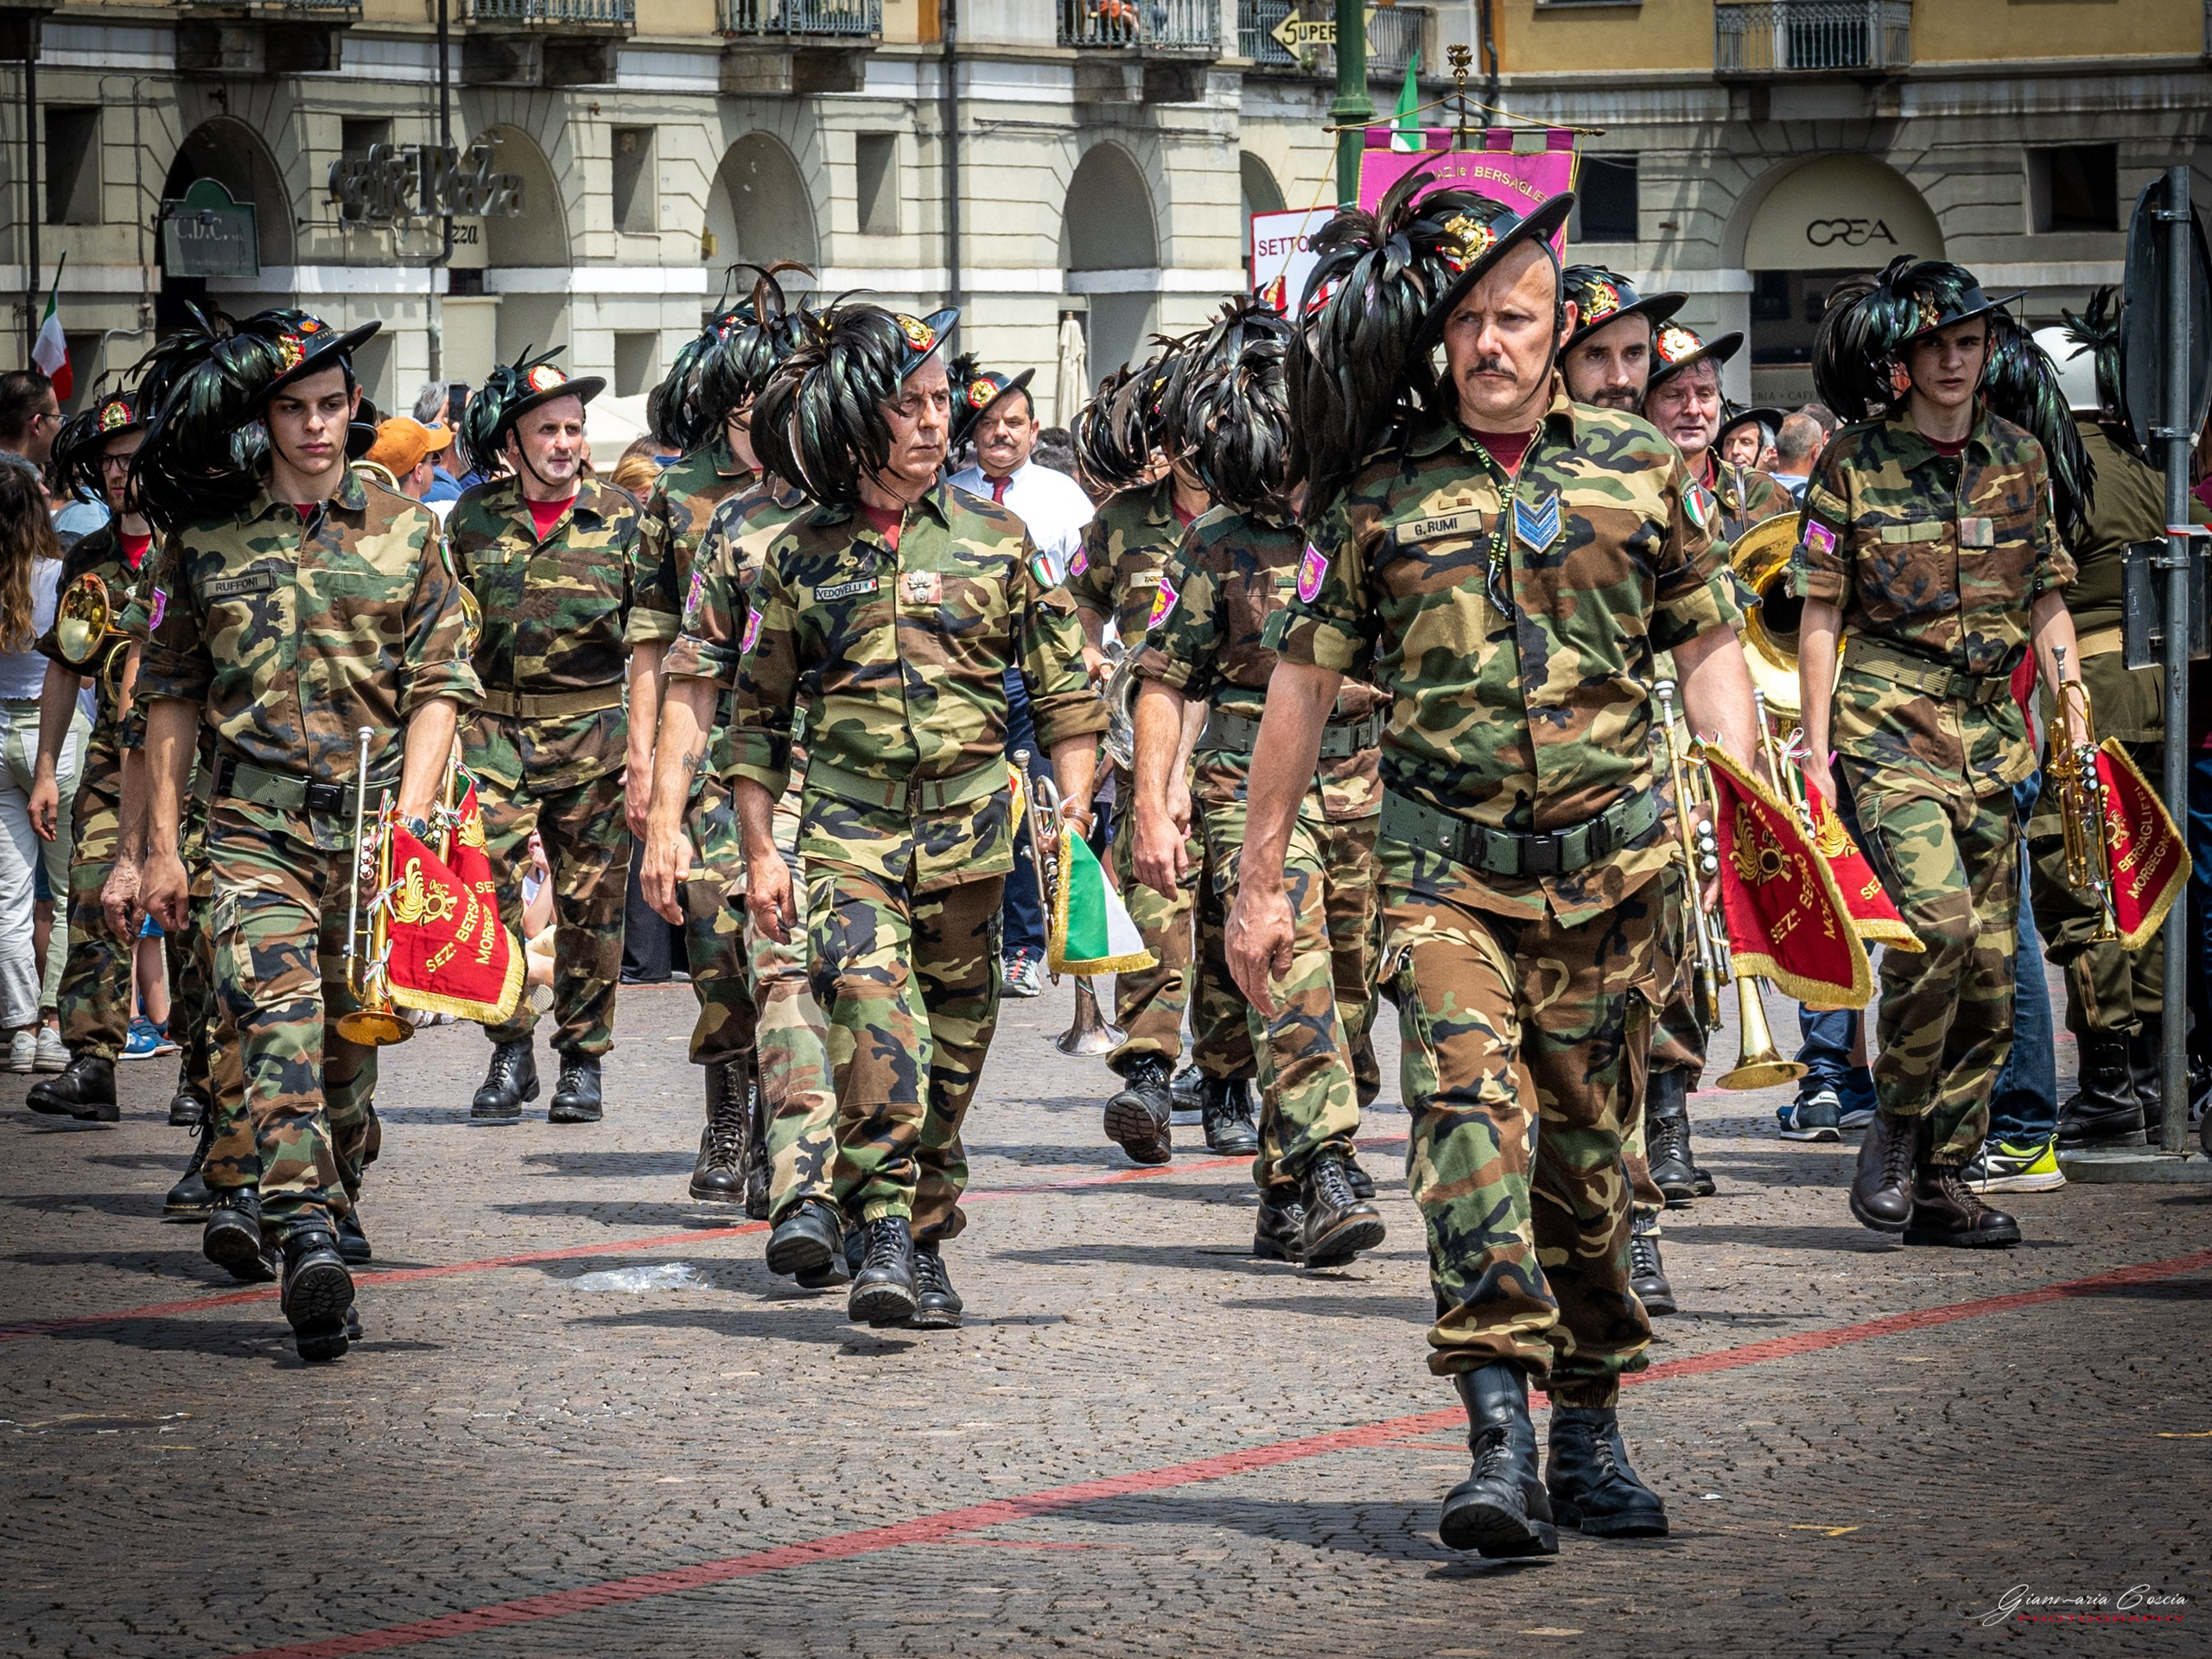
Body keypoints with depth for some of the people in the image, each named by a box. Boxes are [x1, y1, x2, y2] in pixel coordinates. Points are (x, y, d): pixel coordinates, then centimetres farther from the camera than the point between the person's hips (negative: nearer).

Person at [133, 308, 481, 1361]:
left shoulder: (401, 533, 7)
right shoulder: (205, 537, 6)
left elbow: (437, 687, 5)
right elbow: (171, 695, 10)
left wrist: (408, 820, -7)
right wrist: (161, 844, 7)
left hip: (373, 815, 2)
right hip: (254, 818, -1)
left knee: (351, 1030, 4)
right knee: (279, 1013, -18)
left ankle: (289, 1199, 24)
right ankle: (307, 1238, -28)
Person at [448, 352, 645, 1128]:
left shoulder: (620, 517, 2)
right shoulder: (473, 517, 6)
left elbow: (645, 641, 2)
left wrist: (642, 743, -5)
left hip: (592, 732, -1)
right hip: (494, 726, 1)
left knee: (591, 902, 3)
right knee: (488, 884, -11)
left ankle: (582, 1062, 13)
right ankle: (510, 1051, 1)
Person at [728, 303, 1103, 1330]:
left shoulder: (994, 538, 5)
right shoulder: (802, 554, 4)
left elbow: (1064, 690, 10)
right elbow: (759, 715, 11)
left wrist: (1072, 818, 1)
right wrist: (760, 851, 7)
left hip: (970, 823, 1)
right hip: (845, 829, -1)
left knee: (952, 1042, 5)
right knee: (868, 996, -24)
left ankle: (925, 1245, 18)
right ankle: (883, 1223, -26)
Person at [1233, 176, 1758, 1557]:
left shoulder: (1638, 465, 6)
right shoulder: (1383, 488, 2)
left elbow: (1708, 645, 12)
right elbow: (1305, 682, 7)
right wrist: (1261, 877, 6)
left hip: (1608, 864, 2)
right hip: (1446, 863, -2)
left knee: (1587, 1143, 8)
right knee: (1470, 1109, -19)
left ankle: (1589, 1434, 23)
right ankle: (1500, 1439, -25)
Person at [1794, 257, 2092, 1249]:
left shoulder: (2021, 459, 10)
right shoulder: (1855, 463, -1)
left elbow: (2047, 603, 15)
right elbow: (1820, 615, 0)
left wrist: (2075, 722, 7)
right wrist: (1817, 747, -5)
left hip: (1989, 725, 5)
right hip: (1888, 720, -5)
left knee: (1990, 963, 2)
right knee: (1938, 916, -23)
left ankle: (1945, 1180, 10)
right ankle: (1894, 1127, -5)